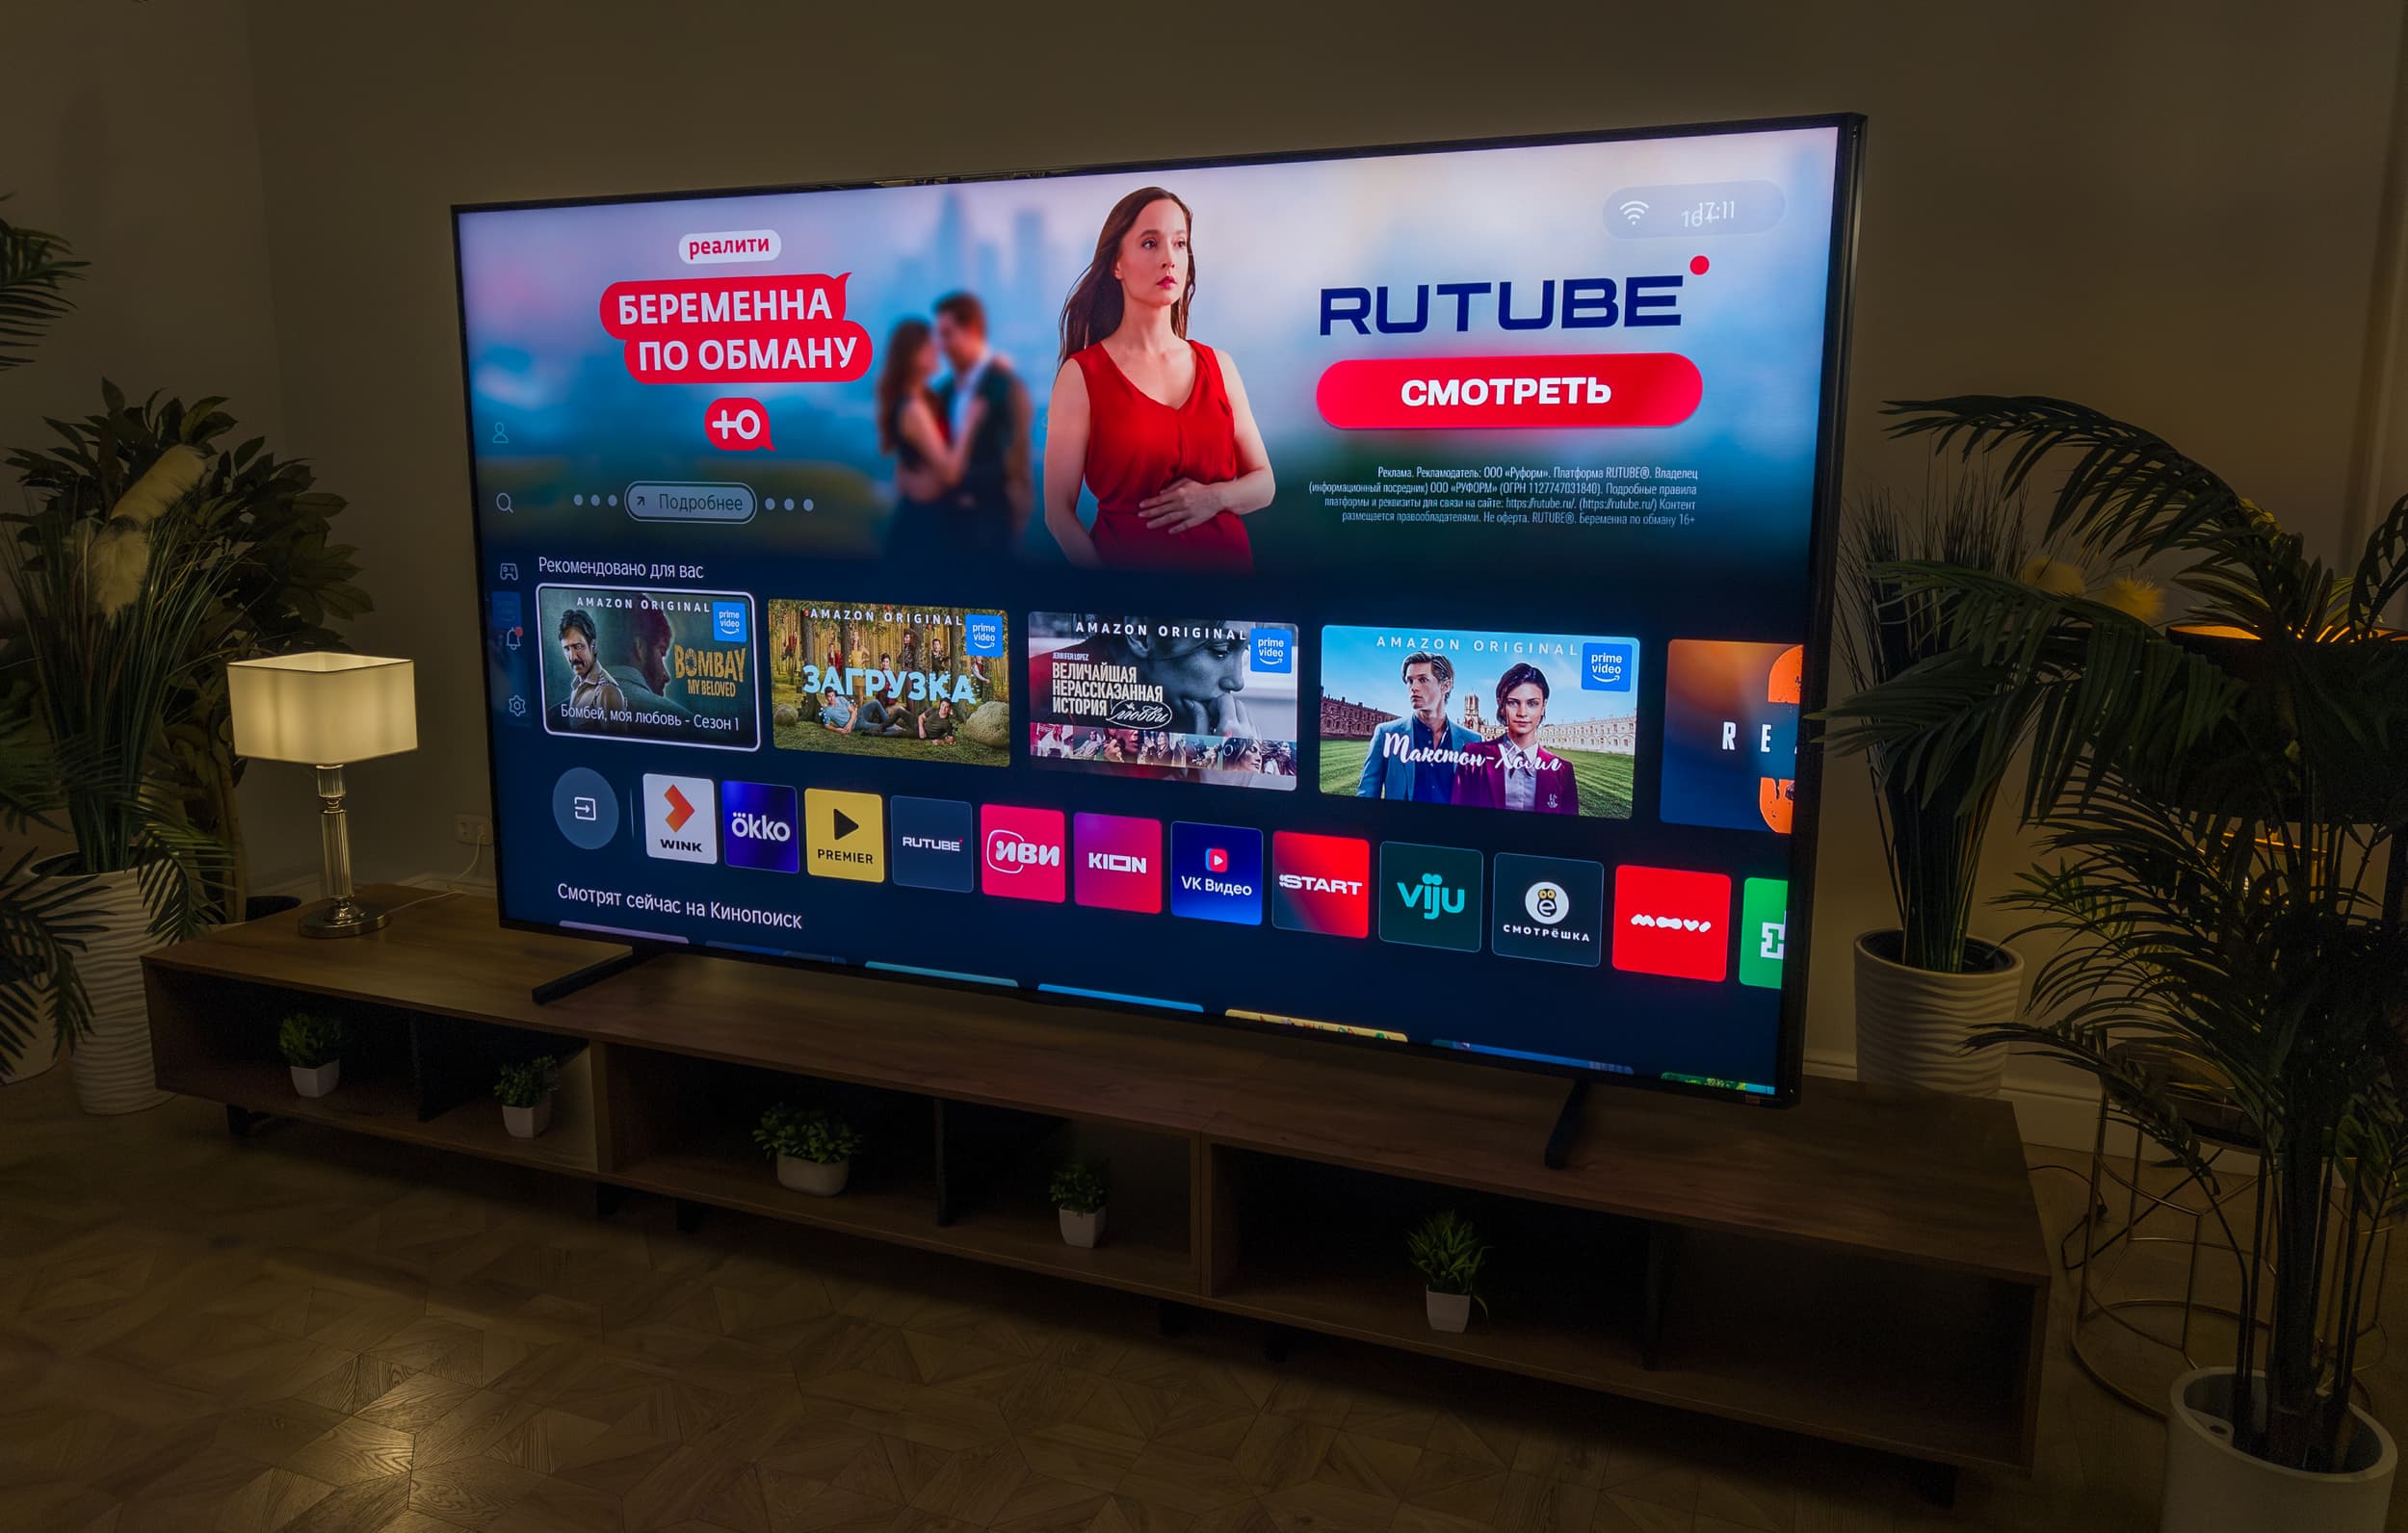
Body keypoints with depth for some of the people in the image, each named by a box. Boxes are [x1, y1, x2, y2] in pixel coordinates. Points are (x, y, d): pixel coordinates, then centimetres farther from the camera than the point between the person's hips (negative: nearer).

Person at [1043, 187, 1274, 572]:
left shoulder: (1218, 366, 2)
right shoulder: (1082, 374, -8)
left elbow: (1264, 483, 7)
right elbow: (1059, 511, -8)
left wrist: (1216, 497, -13)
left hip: (1225, 557, 3)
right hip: (1126, 555, -3)